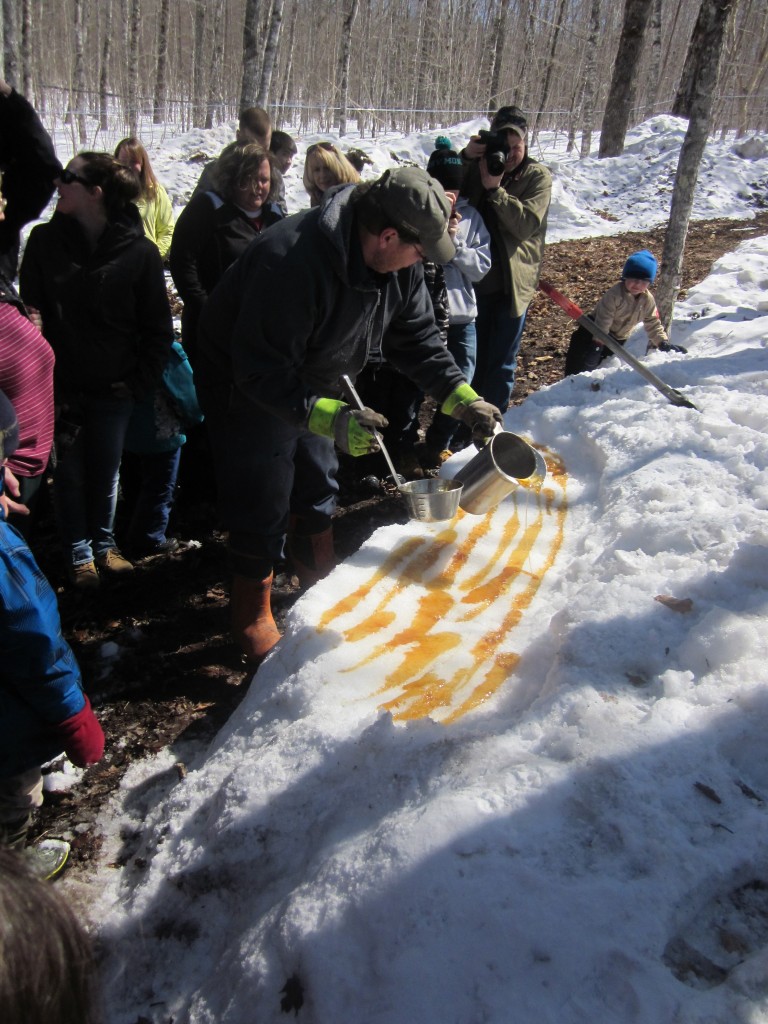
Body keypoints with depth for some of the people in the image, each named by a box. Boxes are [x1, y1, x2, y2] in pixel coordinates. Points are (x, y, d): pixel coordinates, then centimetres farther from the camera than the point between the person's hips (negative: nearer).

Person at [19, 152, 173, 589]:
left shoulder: (139, 252, -8)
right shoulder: (45, 240, -3)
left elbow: (159, 330, -2)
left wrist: (139, 383, -7)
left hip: (114, 390, -1)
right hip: (61, 385, 1)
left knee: (107, 472, 14)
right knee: (70, 473, 11)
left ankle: (104, 543, 35)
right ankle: (79, 552, 29)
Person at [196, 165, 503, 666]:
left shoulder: (397, 261, -14)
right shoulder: (292, 263, -39)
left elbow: (417, 337, -4)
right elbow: (261, 372, -37)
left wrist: (462, 398, -14)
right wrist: (332, 418, -44)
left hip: (312, 388, 8)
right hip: (249, 394, -8)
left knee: (319, 491, 22)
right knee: (263, 512, 1)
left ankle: (322, 584, 47)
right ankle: (253, 620, 23)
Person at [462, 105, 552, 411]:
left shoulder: (538, 176, -3)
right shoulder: (478, 168, 6)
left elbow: (526, 223, -15)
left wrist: (495, 189, -21)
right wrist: (466, 158, -16)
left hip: (514, 280, -3)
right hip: (477, 276, 3)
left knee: (501, 362, 5)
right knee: (473, 355, 13)